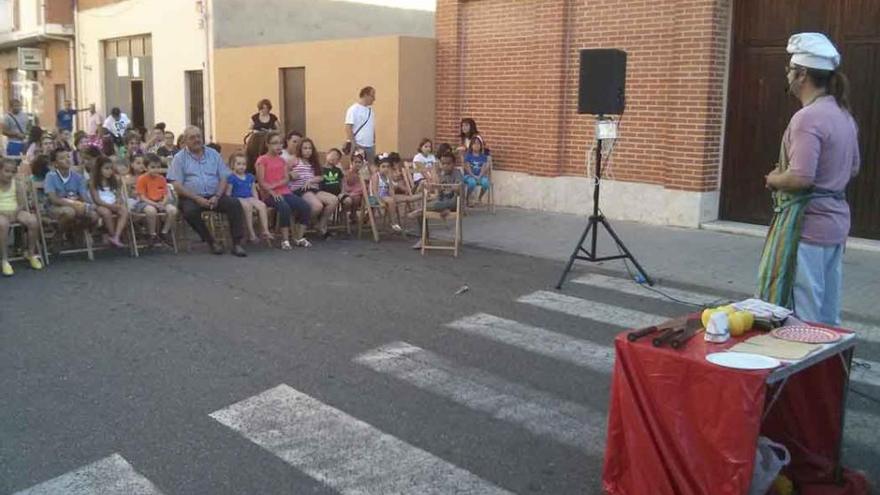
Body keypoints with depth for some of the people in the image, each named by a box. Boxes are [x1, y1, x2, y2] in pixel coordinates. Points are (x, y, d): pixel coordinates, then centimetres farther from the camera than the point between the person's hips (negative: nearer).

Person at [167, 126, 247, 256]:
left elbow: (223, 178, 8)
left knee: (235, 204, -23)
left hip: (214, 196, 2)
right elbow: (177, 185, -4)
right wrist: (197, 198, -16)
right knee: (189, 211, -35)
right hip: (191, 197, -2)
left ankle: (237, 243, -22)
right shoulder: (179, 158, 5)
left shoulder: (213, 154, 13)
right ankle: (211, 242, -17)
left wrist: (217, 197, -11)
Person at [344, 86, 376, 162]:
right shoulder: (354, 109, -8)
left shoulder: (370, 109, 14)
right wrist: (352, 144, -18)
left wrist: (374, 141, 13)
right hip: (358, 146, -7)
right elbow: (348, 127, -13)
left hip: (370, 146, 7)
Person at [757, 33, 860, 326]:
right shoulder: (843, 115, 11)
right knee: (827, 316, 17)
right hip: (836, 220, 9)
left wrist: (774, 180, -6)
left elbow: (800, 178, -24)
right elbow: (853, 169, 22)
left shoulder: (808, 118, -18)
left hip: (806, 223, -9)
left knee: (800, 318, -1)